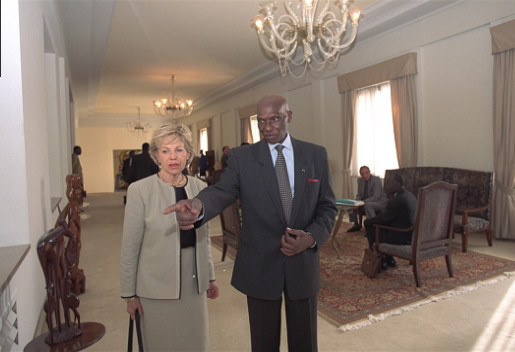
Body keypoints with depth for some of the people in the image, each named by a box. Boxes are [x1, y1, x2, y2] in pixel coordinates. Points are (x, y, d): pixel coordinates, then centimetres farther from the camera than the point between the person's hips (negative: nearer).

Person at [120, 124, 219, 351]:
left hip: (194, 284, 4)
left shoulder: (199, 187, 1)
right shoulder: (139, 190, -11)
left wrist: (210, 277, 12)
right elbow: (130, 247, -7)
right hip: (158, 286, -4)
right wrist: (129, 294, -4)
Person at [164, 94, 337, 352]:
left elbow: (327, 207, 3)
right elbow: (222, 191, -20)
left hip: (303, 263, 2)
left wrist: (312, 237, -15)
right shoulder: (242, 157, -4)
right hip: (260, 266, -1)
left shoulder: (316, 155, 1)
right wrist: (198, 205, -43)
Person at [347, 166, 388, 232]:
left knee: (367, 204, -37)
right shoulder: (360, 180, 0)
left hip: (380, 202, -7)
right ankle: (356, 225, 6)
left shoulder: (376, 180, -19)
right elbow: (359, 195, 7)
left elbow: (376, 197, -26)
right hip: (366, 202, 7)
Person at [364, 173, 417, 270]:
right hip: (411, 234, 10)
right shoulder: (409, 195, 7)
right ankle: (389, 259, 28)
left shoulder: (397, 200, -24)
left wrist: (368, 221, 1)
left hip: (402, 237, -10)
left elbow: (382, 219, -14)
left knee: (371, 230, 5)